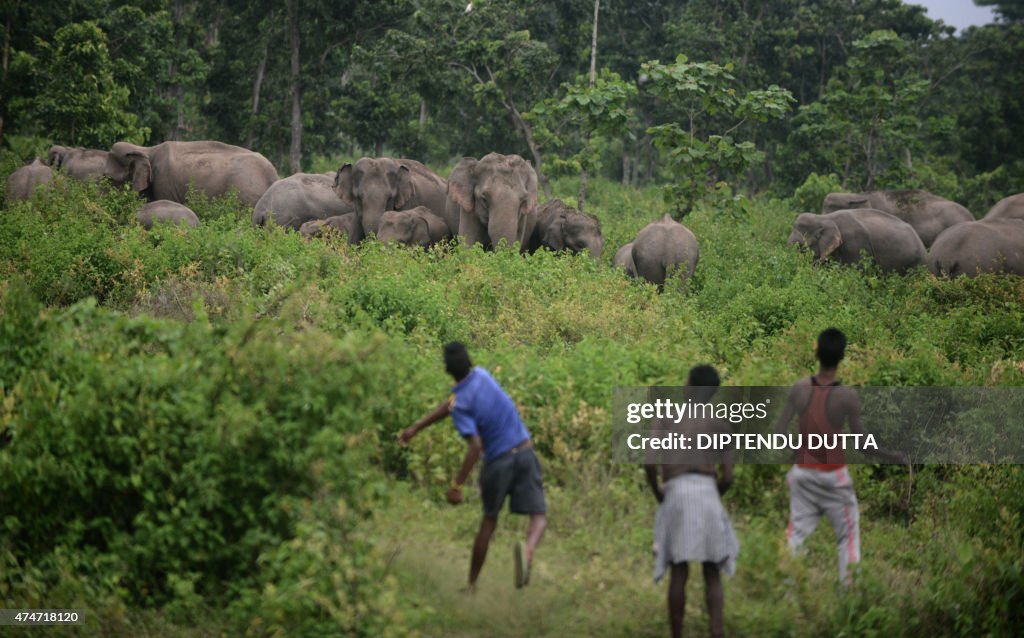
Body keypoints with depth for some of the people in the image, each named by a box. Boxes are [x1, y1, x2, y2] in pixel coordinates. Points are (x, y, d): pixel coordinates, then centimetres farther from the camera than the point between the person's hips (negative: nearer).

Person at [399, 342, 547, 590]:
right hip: (525, 451, 3)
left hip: (498, 460, -3)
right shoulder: (482, 376, 2)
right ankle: (529, 547, -33)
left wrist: (457, 486, -22)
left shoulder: (461, 404, -15)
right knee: (539, 516, 0)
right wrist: (416, 428, 17)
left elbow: (475, 446, -25)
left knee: (489, 521, 16)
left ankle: (472, 583, 25)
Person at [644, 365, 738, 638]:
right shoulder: (720, 424, 10)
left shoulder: (667, 417, 9)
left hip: (676, 495, 0)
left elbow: (650, 462, -2)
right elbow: (727, 477, 5)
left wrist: (658, 495, 15)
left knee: (679, 572, 7)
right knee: (712, 574, 7)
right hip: (707, 493, 0)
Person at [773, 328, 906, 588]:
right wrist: (890, 456, -1)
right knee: (847, 532, 12)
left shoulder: (799, 389, -9)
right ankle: (847, 584, 8)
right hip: (833, 474, -3)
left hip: (803, 471, 3)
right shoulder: (847, 396, -18)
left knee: (798, 530, 10)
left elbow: (780, 429, -6)